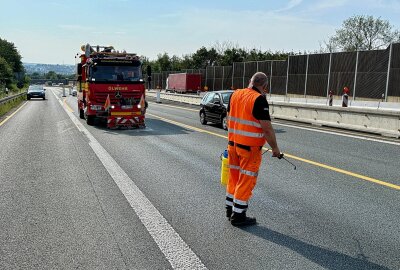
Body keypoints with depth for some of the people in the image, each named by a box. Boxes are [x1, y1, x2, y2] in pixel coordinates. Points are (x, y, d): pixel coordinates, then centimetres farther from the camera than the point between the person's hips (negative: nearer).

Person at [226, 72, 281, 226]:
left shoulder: (235, 94, 5)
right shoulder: (259, 100, -17)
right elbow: (267, 128, -19)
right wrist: (275, 148, -8)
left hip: (233, 144, 7)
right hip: (250, 148, -7)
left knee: (234, 177, 19)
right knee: (246, 180, 5)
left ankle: (230, 208, 31)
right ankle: (238, 215, 12)